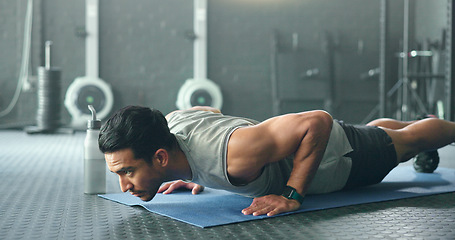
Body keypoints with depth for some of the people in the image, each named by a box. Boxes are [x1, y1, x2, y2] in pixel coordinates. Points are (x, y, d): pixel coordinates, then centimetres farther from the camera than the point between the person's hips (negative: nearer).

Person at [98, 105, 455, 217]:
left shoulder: (234, 155, -48)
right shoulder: (172, 121, -24)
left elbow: (319, 121, -43)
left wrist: (292, 196, -39)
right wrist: (195, 175, -5)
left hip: (342, 158, -7)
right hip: (297, 135, 7)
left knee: (407, 139, 25)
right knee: (377, 128, 36)